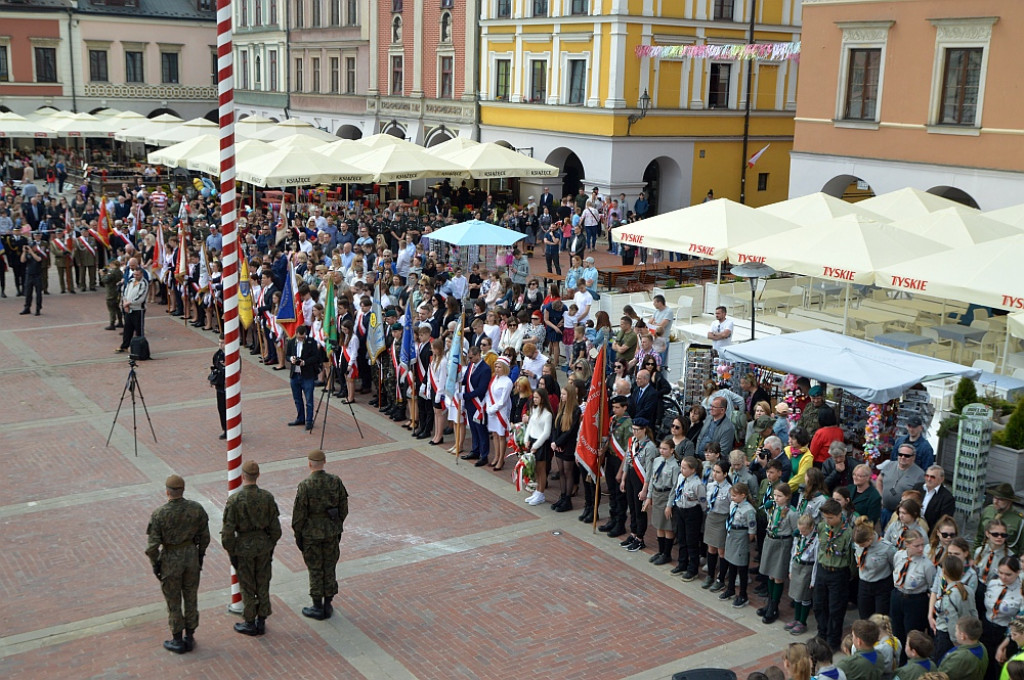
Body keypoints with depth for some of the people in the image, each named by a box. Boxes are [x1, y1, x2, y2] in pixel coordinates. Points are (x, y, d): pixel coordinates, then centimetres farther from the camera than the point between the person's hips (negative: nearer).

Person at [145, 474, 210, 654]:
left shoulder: (158, 514, -21)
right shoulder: (196, 508, -11)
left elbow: (152, 545, -17)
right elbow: (204, 536, -1)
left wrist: (154, 564, -2)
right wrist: (200, 556, 13)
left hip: (170, 560, -3)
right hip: (191, 555, 3)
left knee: (173, 601, 13)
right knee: (190, 598, 17)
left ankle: (177, 641, 24)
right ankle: (190, 638, 28)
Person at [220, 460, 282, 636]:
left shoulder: (234, 499, -18)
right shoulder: (267, 497, -9)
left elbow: (228, 531, -16)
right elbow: (275, 528, -3)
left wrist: (231, 553, -4)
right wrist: (271, 547, 12)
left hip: (244, 548, -3)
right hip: (264, 545, 3)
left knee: (247, 587, 10)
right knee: (262, 585, 15)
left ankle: (250, 624, 22)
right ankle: (261, 622, 24)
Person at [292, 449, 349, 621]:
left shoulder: (305, 486, -20)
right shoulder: (336, 481, -7)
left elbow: (299, 514, -15)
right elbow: (343, 507, 1)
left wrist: (297, 535, -2)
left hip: (311, 533, -4)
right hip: (332, 532, 4)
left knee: (315, 570, 8)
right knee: (329, 568, 14)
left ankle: (318, 608, 18)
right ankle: (327, 606, 24)